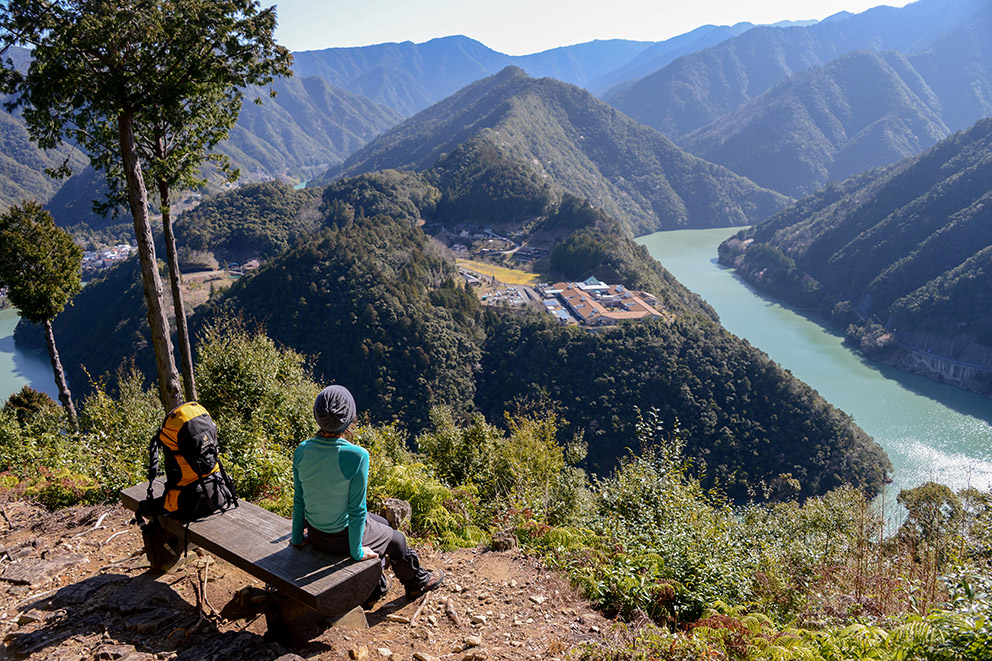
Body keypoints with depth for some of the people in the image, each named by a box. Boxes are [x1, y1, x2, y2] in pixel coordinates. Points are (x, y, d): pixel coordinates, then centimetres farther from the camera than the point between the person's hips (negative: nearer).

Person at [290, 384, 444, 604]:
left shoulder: (302, 450, -13)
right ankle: (417, 582, 51)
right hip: (341, 538, -6)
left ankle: (375, 588, 47)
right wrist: (356, 551, -10)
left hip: (314, 534, 6)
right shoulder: (357, 456, -30)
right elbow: (357, 509, -23)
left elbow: (299, 500, -3)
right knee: (395, 538, 25)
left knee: (382, 524, 31)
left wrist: (297, 537, 10)